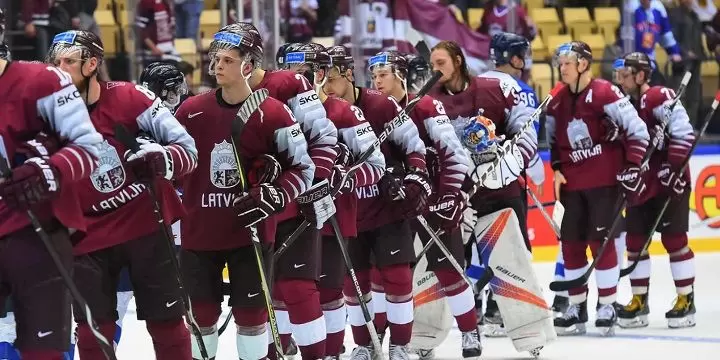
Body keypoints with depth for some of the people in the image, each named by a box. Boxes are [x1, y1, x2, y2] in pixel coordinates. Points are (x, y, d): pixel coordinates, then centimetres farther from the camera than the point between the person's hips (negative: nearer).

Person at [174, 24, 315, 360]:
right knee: (201, 313, 10)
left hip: (250, 232, -3)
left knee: (251, 312, 6)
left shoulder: (273, 114, -10)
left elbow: (302, 168, -5)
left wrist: (272, 196, -19)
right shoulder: (191, 111, -1)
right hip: (198, 231, 3)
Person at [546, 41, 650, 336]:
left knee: (601, 241, -5)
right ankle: (577, 308, 16)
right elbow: (553, 141, 21)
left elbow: (637, 130, -12)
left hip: (605, 181, -6)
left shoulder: (605, 93, -12)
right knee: (571, 243, 6)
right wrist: (557, 169, 7)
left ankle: (607, 307, 4)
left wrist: (632, 167, -15)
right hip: (572, 184, 6)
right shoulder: (557, 102, 8)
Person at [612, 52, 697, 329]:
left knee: (674, 239, -3)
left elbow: (684, 134, -21)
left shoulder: (660, 98, -15)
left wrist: (672, 168, -22)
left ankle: (686, 300, 5)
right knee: (635, 241, 6)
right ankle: (639, 301, 14)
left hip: (669, 184, -8)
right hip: (639, 185, 8)